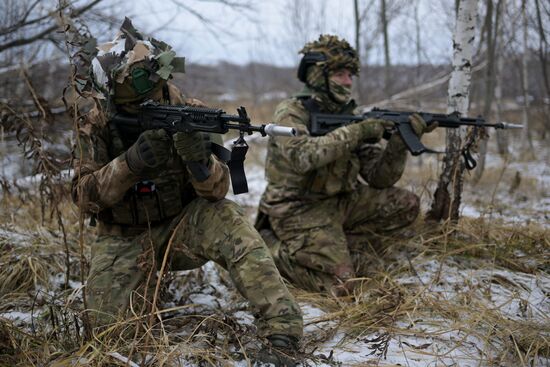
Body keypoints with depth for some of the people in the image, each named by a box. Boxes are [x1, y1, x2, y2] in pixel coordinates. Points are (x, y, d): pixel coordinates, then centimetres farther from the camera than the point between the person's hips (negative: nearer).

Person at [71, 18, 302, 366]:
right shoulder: (97, 125, -10)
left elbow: (216, 190, -15)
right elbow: (84, 195, -14)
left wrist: (199, 158, -39)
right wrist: (130, 163, -32)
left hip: (181, 227, -1)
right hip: (124, 238, 1)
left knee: (227, 220, -32)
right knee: (113, 324, -16)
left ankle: (282, 329, -35)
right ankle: (150, 279, 18)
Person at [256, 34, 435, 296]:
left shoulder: (348, 116, 6)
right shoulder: (290, 112, -12)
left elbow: (379, 177, 2)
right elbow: (302, 156, -35)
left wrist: (400, 140, -13)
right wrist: (356, 132, -32)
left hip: (339, 202, 7)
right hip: (298, 210, -7)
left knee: (405, 205, -2)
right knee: (339, 284, -19)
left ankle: (337, 247, 1)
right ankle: (271, 246, 2)